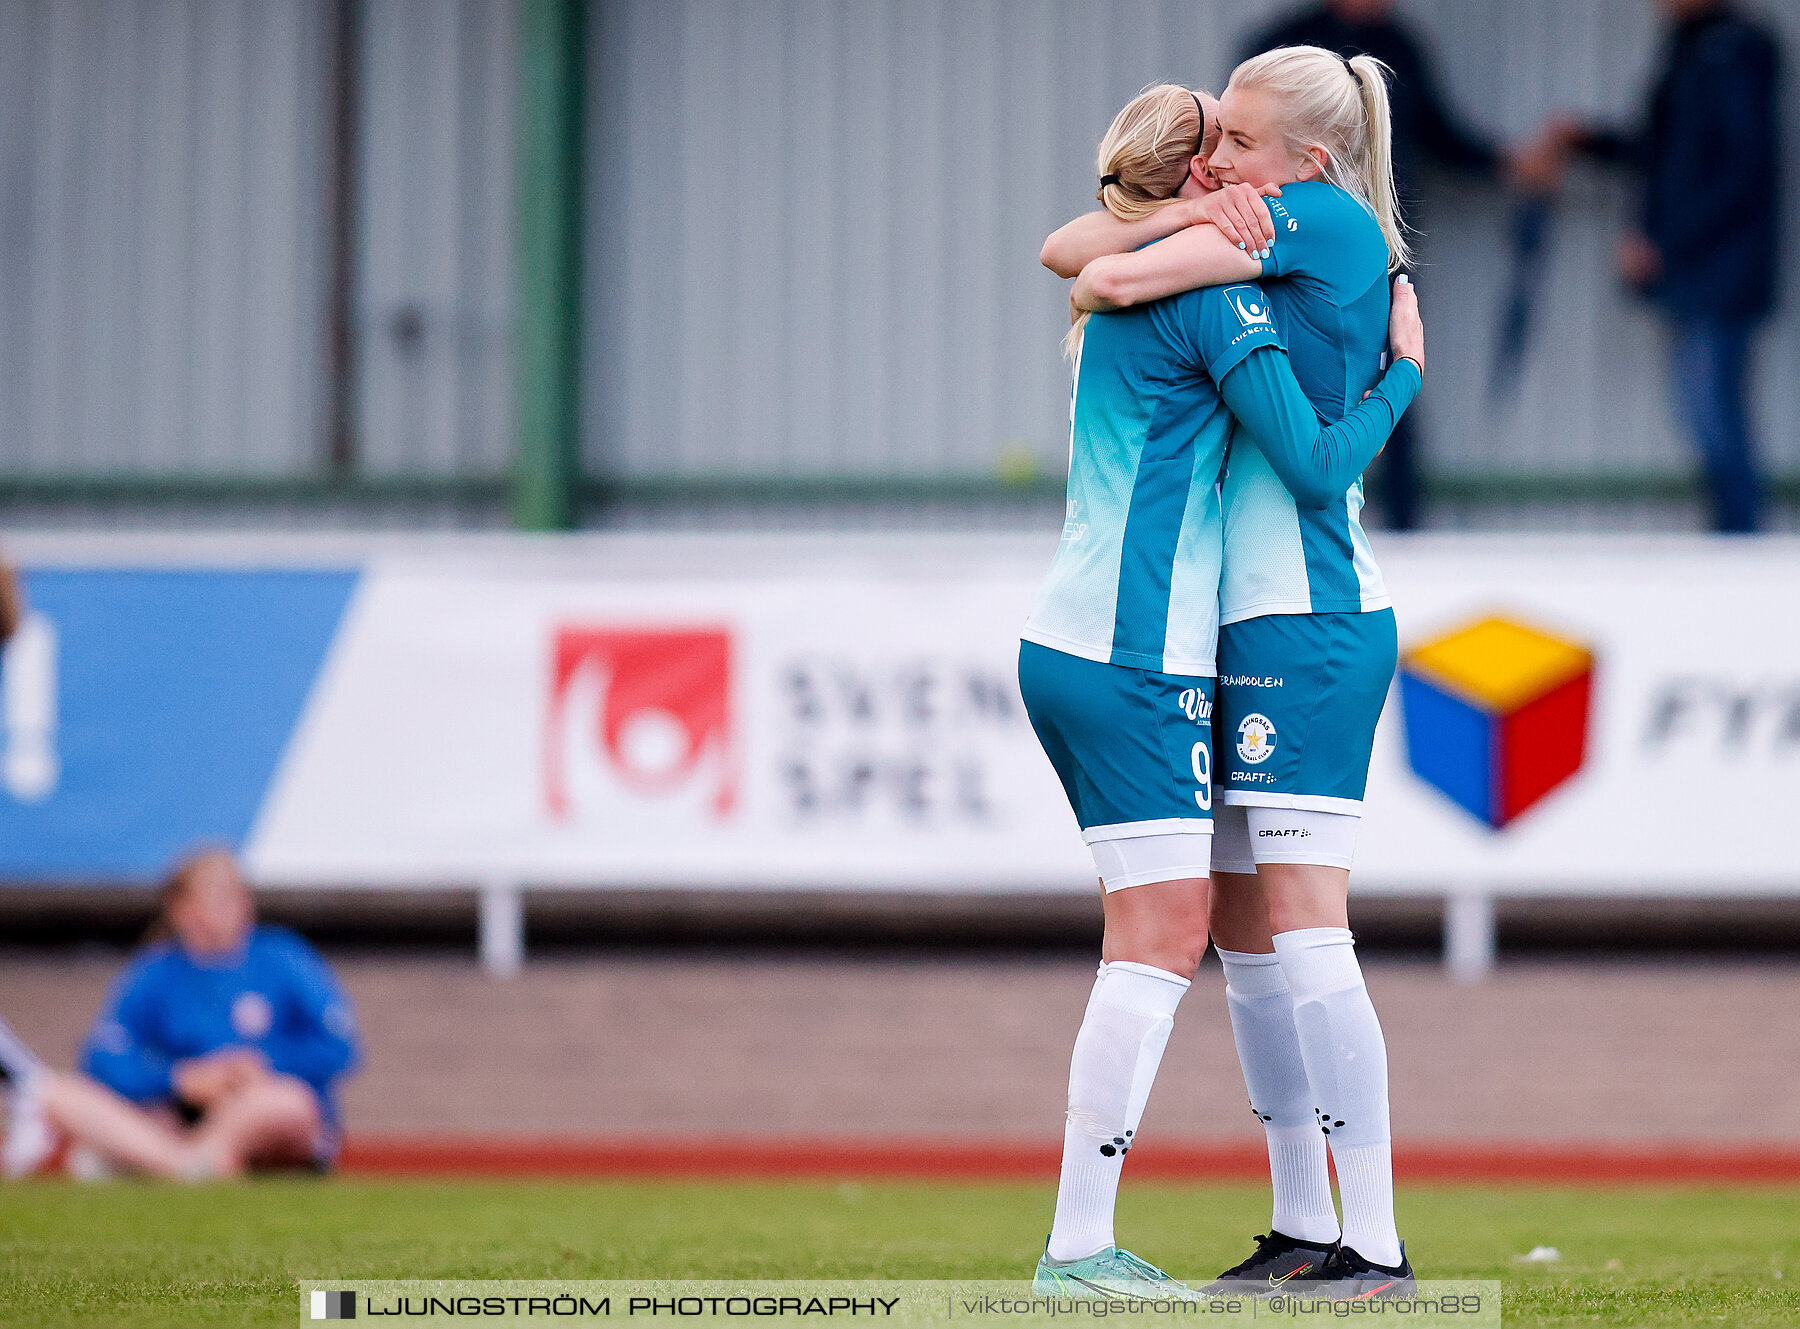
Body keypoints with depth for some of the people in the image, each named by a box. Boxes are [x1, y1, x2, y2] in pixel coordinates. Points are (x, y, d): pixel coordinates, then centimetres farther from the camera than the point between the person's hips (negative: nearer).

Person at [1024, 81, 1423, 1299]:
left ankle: (1084, 1244, 9)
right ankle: (1079, 1249, -12)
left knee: (1165, 942, 12)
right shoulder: (1212, 294, -10)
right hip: (1138, 656, -9)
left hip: (1068, 646, 10)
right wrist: (1405, 373, 1)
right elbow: (1314, 456, -14)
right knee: (1162, 940, -9)